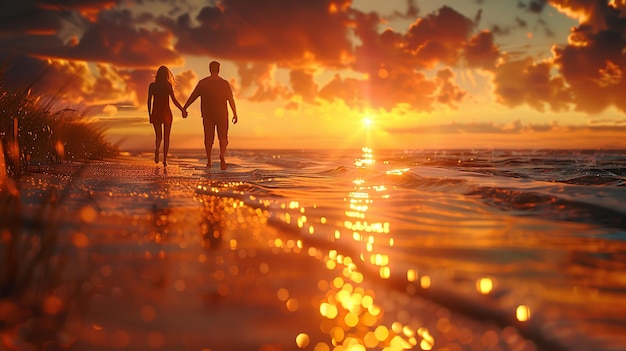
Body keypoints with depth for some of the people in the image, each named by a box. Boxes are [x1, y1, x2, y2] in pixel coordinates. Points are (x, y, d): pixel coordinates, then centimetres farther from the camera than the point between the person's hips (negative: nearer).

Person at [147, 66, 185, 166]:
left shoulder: (152, 85, 1)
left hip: (155, 113, 2)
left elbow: (149, 101, 3)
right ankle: (165, 159, 2)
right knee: (166, 137, 8)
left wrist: (150, 115, 11)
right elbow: (174, 100, -12)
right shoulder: (168, 85, -7)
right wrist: (182, 110, -2)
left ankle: (157, 149, -16)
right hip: (166, 112, -2)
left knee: (158, 136, 14)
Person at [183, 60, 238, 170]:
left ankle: (209, 160, 12)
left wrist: (184, 108, 10)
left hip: (207, 115, 1)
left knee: (208, 137, 12)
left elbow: (192, 97, 1)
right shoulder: (224, 83, -3)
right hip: (222, 115, -1)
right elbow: (231, 100, -4)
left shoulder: (203, 83, -2)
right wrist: (235, 114, 2)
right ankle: (222, 155, -22)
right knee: (223, 137, 4)